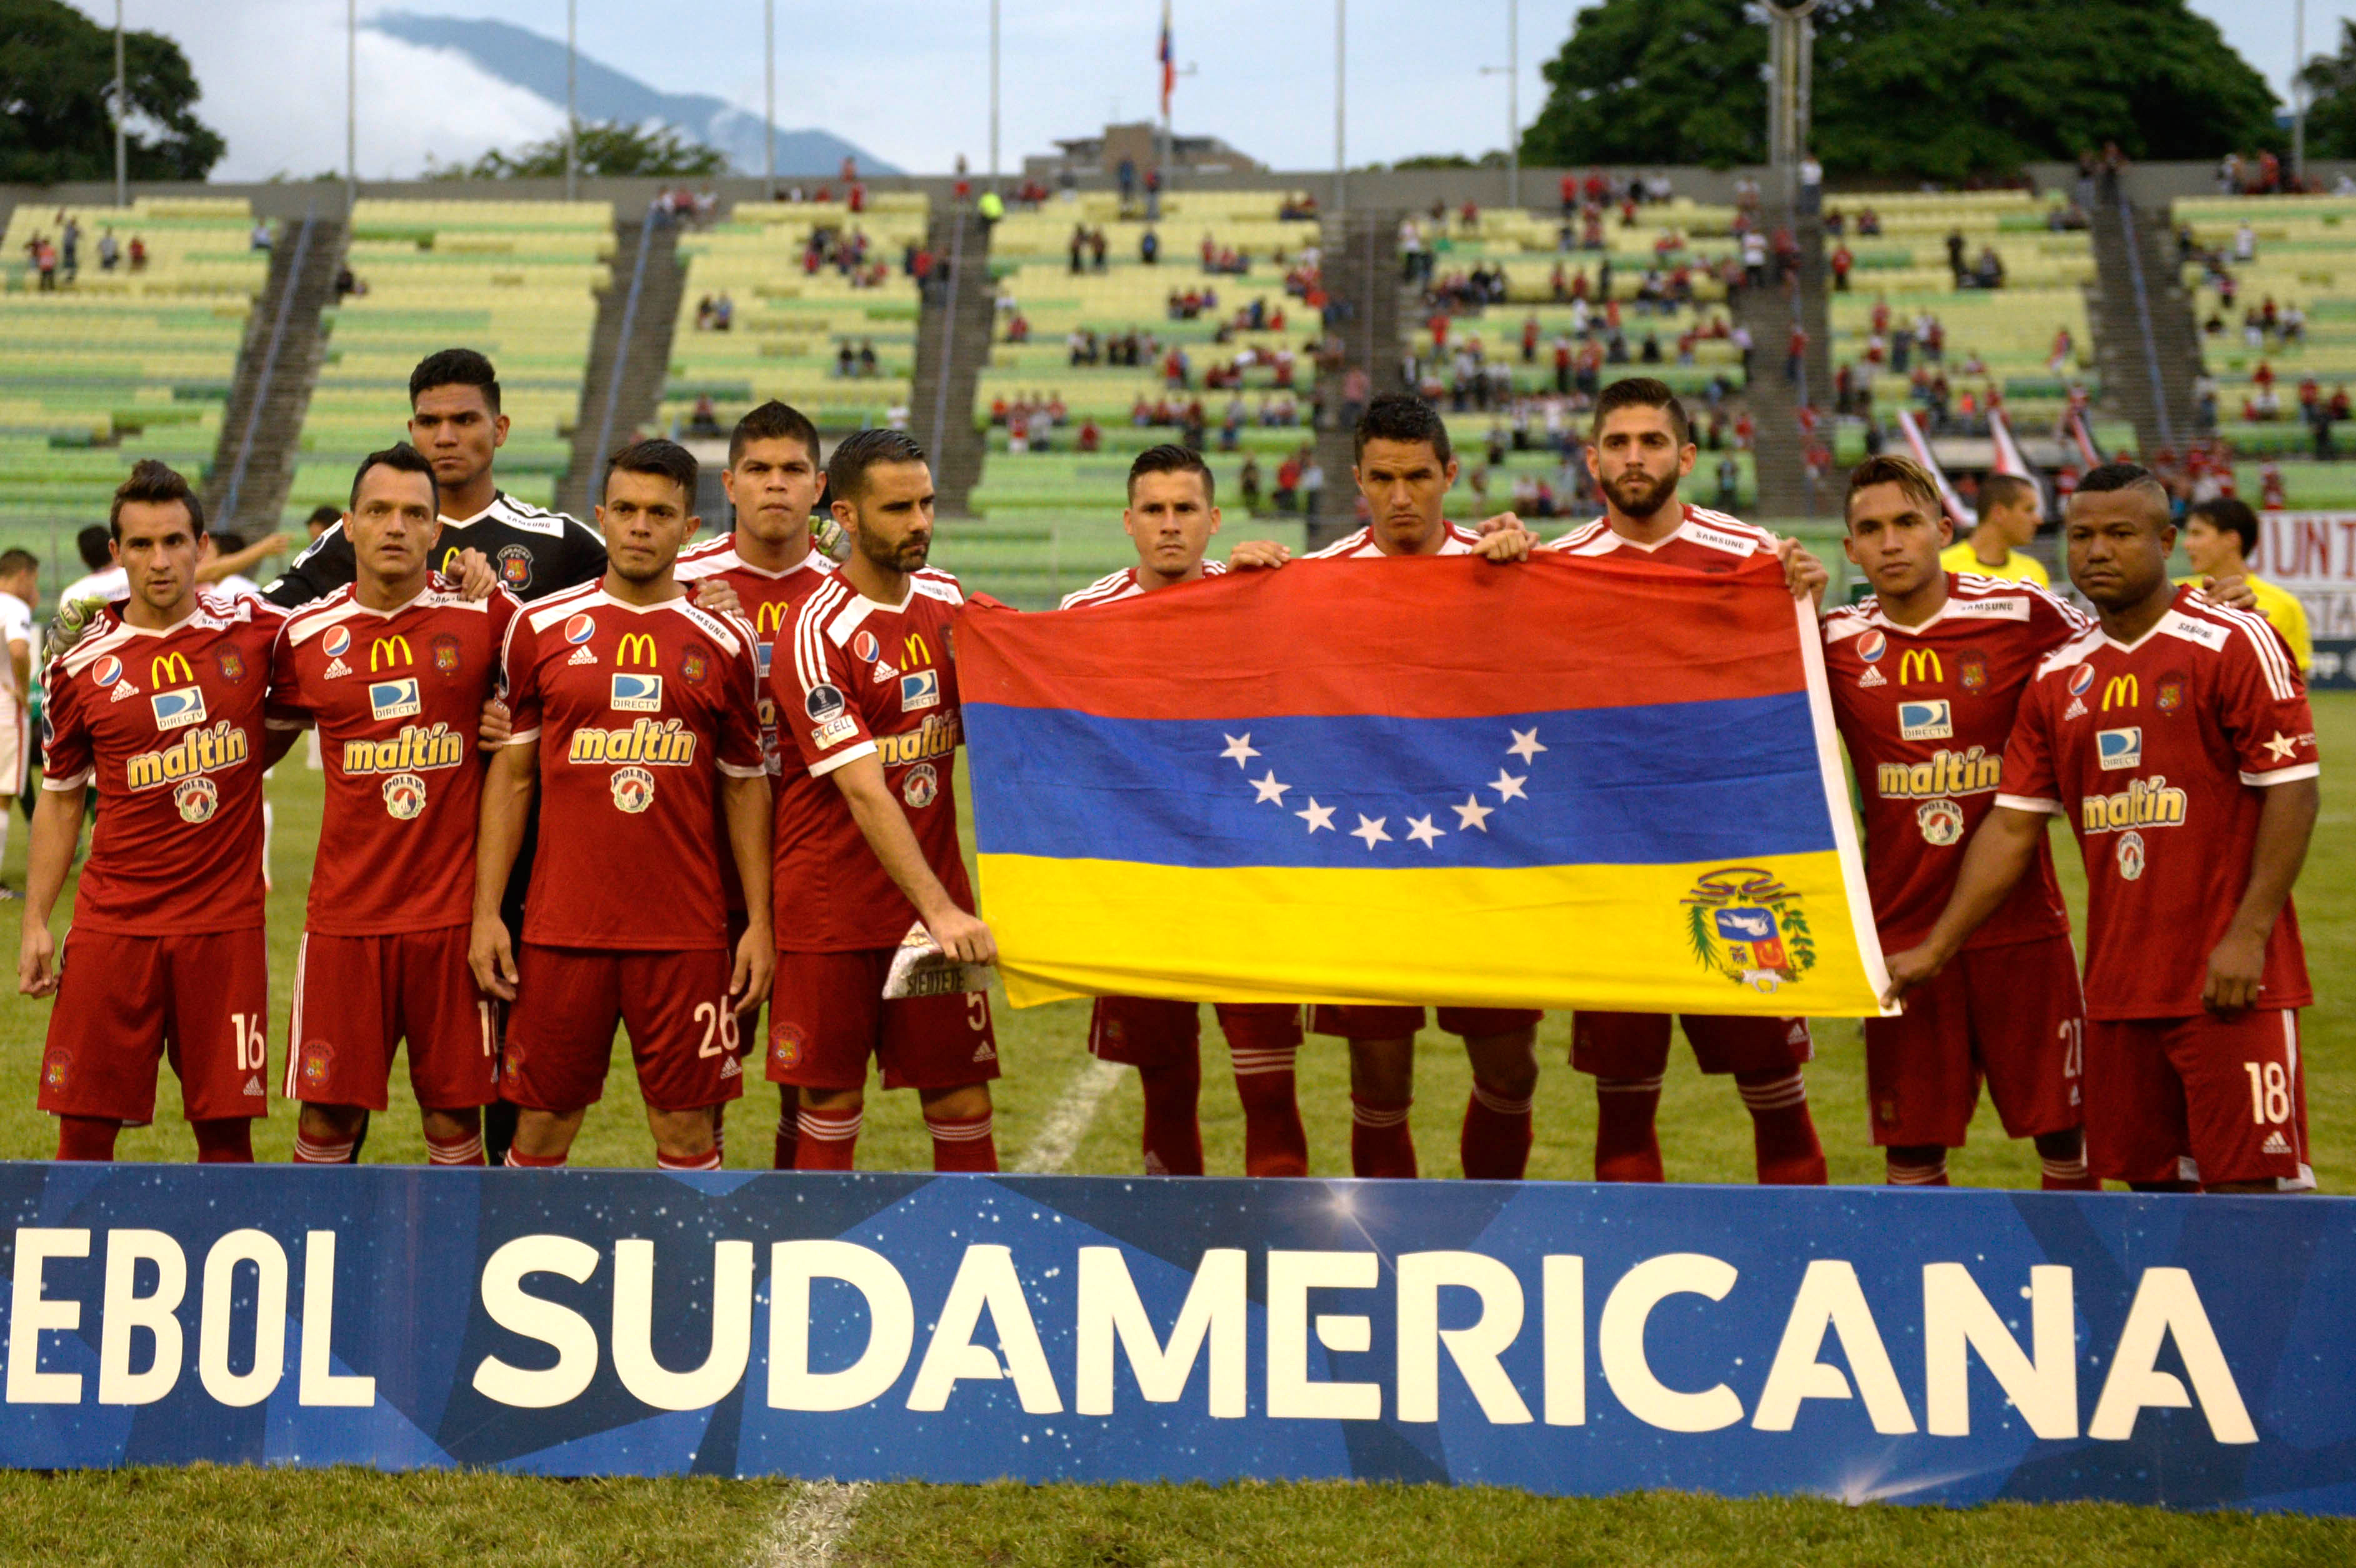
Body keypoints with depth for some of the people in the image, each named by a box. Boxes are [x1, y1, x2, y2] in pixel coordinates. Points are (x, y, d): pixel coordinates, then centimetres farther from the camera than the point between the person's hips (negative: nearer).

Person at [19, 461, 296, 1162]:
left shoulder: (254, 630, 1)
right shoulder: (82, 666, 3)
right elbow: (59, 799, 11)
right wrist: (35, 924, 7)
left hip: (225, 923, 0)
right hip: (113, 921, 0)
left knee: (225, 1127, 2)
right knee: (84, 1124, 0)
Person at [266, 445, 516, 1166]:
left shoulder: (484, 617, -1)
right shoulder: (306, 636, 4)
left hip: (454, 909, -1)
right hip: (346, 911, 1)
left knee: (455, 1111, 3)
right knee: (328, 1112, 2)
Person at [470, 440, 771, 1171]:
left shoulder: (723, 642, 5)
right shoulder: (542, 629, 4)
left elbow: (745, 786, 10)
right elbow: (510, 774, 7)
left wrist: (759, 919, 4)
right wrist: (486, 912, 1)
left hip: (686, 931, 0)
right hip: (562, 927, 0)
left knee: (686, 1129, 3)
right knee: (540, 1123, 4)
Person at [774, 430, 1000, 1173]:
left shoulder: (947, 599, 6)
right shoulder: (819, 633, -14)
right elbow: (865, 792, -22)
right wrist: (940, 909, -29)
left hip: (936, 902, 5)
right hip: (832, 909, -5)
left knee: (962, 1097, 3)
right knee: (831, 1103, 2)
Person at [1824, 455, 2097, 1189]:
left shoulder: (2021, 613, -3)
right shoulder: (1835, 643, 2)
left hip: (2021, 925, -1)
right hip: (1901, 929, 1)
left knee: (2063, 1131, 4)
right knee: (1910, 1150, 5)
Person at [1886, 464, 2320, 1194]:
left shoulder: (2235, 643, -5)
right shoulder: (2059, 678, 12)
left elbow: (2292, 792, -9)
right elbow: (2012, 826, 13)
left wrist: (2246, 937, -17)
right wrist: (1936, 948, 7)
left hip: (2227, 981, -6)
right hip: (2117, 983, 6)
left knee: (2250, 1186, -8)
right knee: (2153, 1184, 9)